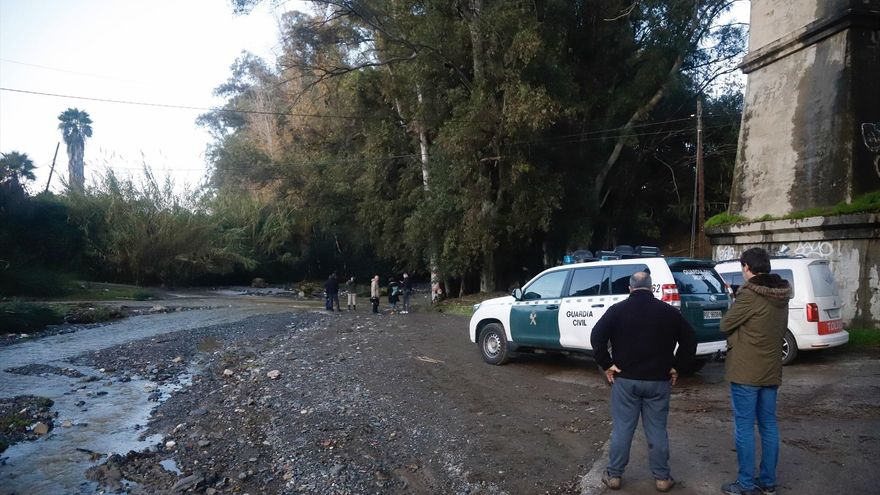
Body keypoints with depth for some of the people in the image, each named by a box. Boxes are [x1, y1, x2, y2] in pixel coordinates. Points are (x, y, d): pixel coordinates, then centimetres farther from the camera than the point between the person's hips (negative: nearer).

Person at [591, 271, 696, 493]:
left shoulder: (618, 310, -2)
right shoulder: (668, 311, 4)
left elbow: (597, 336, -12)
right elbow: (690, 340, 4)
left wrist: (606, 364, -5)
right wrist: (676, 367, 7)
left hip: (625, 379, -1)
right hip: (658, 381, 1)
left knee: (621, 429, 6)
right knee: (657, 430, 10)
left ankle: (614, 475, 14)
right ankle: (662, 478, 17)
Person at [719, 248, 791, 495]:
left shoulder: (749, 294, -18)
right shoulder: (781, 295, 7)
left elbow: (725, 325, -9)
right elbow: (781, 329, 17)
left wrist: (737, 298, 7)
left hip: (746, 371, -8)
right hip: (771, 370, 8)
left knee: (744, 427, 1)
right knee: (768, 425, 14)